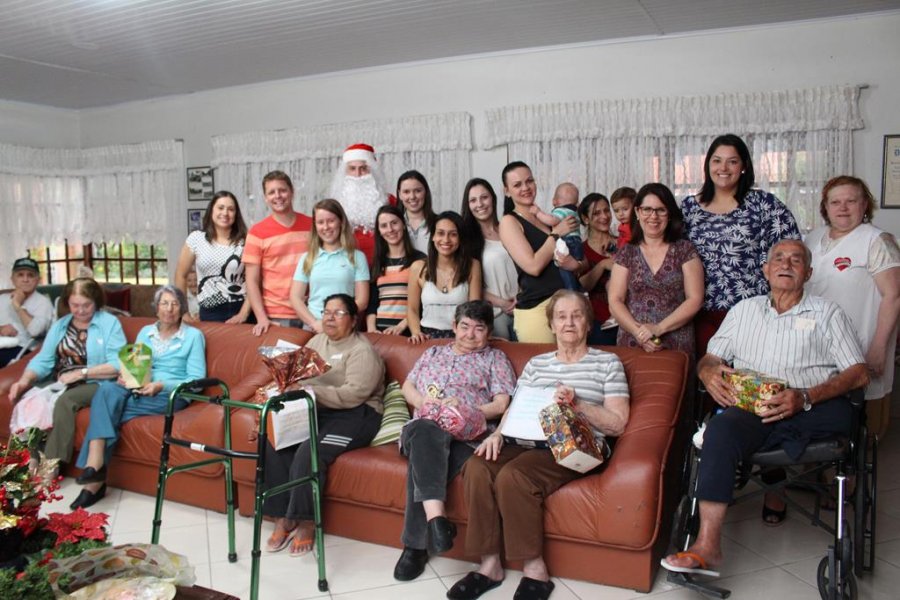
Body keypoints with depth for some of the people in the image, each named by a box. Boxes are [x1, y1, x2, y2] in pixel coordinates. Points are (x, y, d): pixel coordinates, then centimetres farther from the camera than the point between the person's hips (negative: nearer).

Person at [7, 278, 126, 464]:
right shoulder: (59, 325, 15)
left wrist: (80, 373, -16)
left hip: (95, 384, -5)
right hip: (60, 384, 5)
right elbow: (43, 360, 6)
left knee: (65, 400, -33)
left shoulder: (110, 323, -3)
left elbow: (118, 365, -13)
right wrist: (24, 380, -13)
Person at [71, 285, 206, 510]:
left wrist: (161, 385, -19)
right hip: (140, 389, 4)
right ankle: (94, 464, -36)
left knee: (107, 409, -27)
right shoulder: (145, 332, 18)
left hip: (172, 394, -4)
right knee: (107, 388, -30)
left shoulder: (193, 335, 2)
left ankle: (95, 466, -21)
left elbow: (196, 380, -5)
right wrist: (126, 377, -10)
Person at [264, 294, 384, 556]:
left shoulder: (362, 351, -8)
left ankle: (306, 522, -10)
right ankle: (282, 518, -10)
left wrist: (310, 391, -27)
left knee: (310, 452, -30)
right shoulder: (317, 341, 17)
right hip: (314, 411, 7)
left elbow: (352, 395, -21)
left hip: (353, 416, -6)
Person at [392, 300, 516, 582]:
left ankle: (415, 545, -31)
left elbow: (501, 404, 7)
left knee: (424, 454, -36)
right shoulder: (433, 353, 31)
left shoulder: (495, 358, 20)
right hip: (424, 427, 2)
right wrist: (422, 401, 3)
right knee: (427, 432, -39)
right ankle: (436, 517, -50)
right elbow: (407, 387, 27)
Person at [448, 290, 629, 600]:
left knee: (512, 476, -32)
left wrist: (577, 405, -15)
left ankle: (535, 571, -17)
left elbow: (617, 423, 0)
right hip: (529, 443, 5)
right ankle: (490, 565, -15)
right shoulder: (535, 364, 21)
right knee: (477, 467, -25)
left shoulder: (607, 362, 9)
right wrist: (498, 433, -8)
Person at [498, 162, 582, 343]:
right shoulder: (509, 221, -3)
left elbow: (584, 264, 16)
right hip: (535, 309, -6)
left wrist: (576, 265, -7)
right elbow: (533, 266, -16)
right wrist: (556, 233, -7)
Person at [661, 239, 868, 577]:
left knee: (842, 413, -30)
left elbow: (858, 373, 4)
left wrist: (806, 397, -14)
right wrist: (710, 374, -6)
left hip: (811, 410, 1)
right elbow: (708, 359, 21)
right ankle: (707, 547, -38)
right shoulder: (744, 310, 25)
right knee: (722, 428, -32)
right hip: (750, 407, -1)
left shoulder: (827, 313, 17)